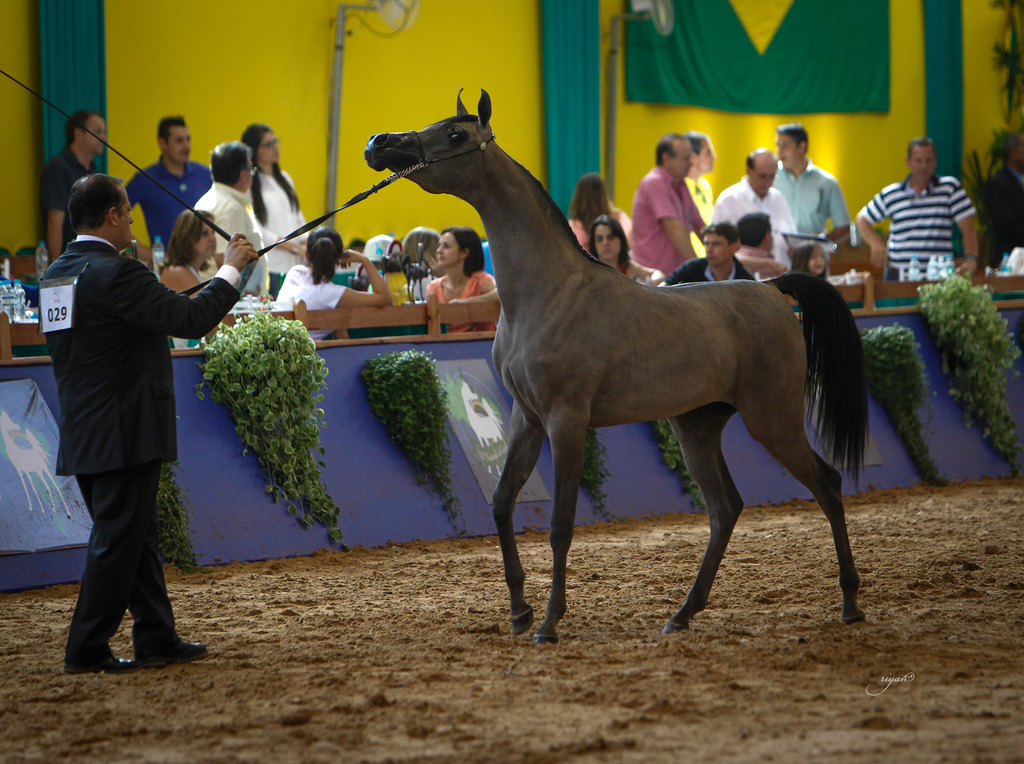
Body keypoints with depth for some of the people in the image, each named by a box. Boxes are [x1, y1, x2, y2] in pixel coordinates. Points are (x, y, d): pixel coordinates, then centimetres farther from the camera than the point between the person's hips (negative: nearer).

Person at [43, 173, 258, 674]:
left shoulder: (56, 274, 9)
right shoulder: (116, 273, -19)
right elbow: (191, 320, -22)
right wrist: (231, 269, -8)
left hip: (83, 433, 9)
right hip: (124, 434, -9)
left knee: (134, 537, 16)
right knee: (117, 539, -2)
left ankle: (158, 638, 21)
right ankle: (86, 650, 1)